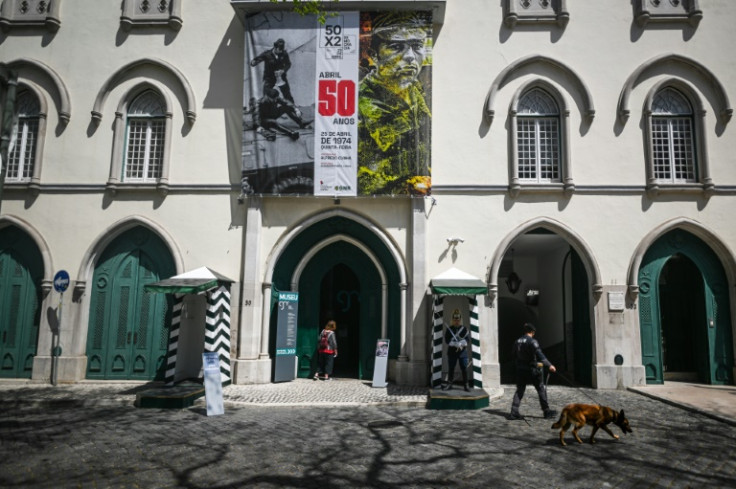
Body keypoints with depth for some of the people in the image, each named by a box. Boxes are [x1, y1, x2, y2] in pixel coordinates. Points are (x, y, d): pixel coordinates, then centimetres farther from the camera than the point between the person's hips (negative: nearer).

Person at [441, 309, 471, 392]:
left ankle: (466, 385, 8)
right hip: (452, 351, 0)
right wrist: (456, 344, -18)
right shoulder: (449, 329, 3)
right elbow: (447, 340, -6)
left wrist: (460, 344, -20)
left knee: (464, 368, 0)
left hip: (463, 352, 0)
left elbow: (467, 340, -3)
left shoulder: (464, 329, 5)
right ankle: (449, 384, 14)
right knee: (451, 368, 5)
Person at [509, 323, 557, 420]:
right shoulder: (532, 342, -15)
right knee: (541, 390, 10)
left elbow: (514, 356, 13)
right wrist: (549, 365, -29)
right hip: (532, 370, -5)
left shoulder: (517, 342, 6)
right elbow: (539, 355, -25)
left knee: (519, 391, 9)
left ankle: (514, 412, 1)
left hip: (520, 370, 6)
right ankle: (547, 412, 18)